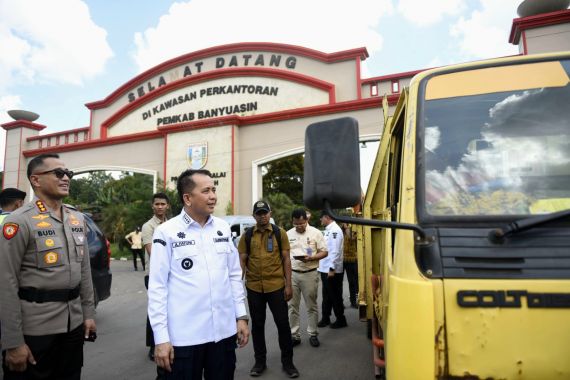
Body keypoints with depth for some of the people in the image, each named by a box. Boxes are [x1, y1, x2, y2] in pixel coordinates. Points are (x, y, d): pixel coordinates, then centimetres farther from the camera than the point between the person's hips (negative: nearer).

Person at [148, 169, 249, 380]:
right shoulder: (166, 232, -8)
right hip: (184, 336, -4)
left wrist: (241, 316, 7)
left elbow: (234, 275, 10)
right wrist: (161, 337, -9)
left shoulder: (223, 228, 5)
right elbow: (157, 286, -7)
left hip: (224, 332, 4)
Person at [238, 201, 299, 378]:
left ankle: (287, 361, 25)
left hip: (276, 286, -1)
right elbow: (242, 261, 4)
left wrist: (288, 285, -4)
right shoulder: (247, 235, 2)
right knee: (257, 325, 14)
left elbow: (286, 259, 0)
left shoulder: (280, 233, 0)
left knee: (283, 324, 7)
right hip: (254, 287, 1)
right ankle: (260, 361, 30)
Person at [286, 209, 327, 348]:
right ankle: (294, 335, 19)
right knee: (292, 306, 8)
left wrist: (310, 258, -20)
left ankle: (313, 334, 22)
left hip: (310, 274, -2)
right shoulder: (288, 234, 5)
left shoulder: (316, 233, -4)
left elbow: (324, 252, -3)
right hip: (292, 274, 3)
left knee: (311, 306, 8)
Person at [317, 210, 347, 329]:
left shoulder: (335, 230, -17)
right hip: (325, 269, 9)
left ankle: (341, 320, 17)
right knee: (327, 296, 17)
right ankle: (325, 318, 27)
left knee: (335, 296, 4)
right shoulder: (328, 230, 13)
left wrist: (332, 268, -22)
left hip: (332, 270, -9)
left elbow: (335, 251, -22)